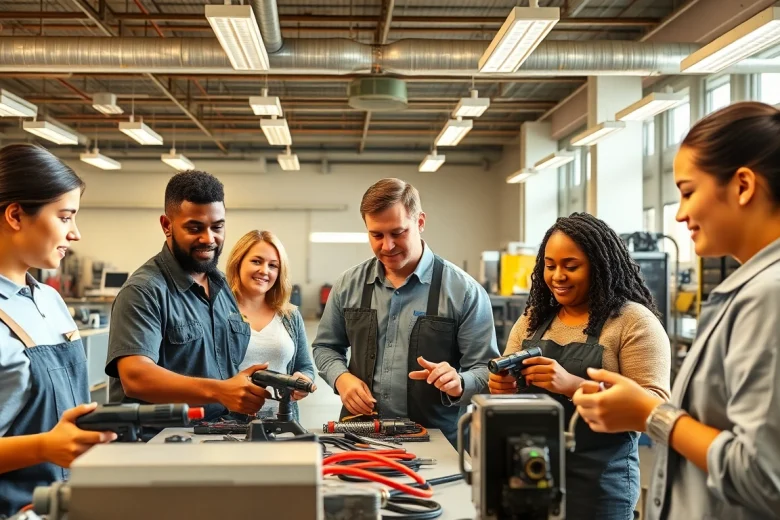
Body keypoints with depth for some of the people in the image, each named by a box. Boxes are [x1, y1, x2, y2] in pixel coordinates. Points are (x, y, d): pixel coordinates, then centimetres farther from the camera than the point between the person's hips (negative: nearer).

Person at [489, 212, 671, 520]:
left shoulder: (634, 322, -8)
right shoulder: (532, 320, 8)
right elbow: (506, 385, 13)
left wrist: (572, 385, -27)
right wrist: (502, 388, -11)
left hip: (598, 483, -4)